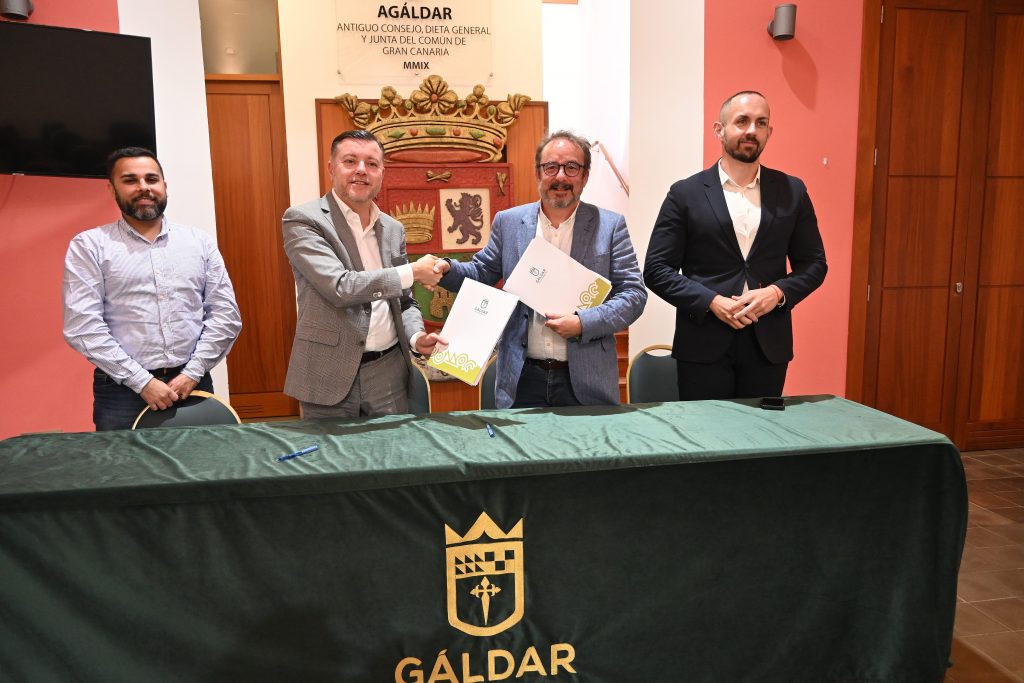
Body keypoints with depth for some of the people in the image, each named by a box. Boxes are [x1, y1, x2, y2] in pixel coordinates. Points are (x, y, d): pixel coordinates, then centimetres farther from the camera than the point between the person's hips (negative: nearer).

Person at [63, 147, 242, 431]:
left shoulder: (200, 242, 8)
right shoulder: (89, 246, 2)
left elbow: (225, 314, 3)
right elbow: (82, 325, -7)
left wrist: (193, 372, -7)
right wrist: (142, 381, -13)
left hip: (193, 385, 2)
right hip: (123, 391, -2)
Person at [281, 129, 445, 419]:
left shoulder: (393, 229, 10)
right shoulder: (303, 219, -7)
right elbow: (339, 287, -20)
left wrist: (416, 337, -5)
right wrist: (412, 272, -15)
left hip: (389, 373, 5)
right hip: (329, 376, -4)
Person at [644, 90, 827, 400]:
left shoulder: (792, 191, 7)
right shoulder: (685, 194, -1)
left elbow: (814, 263, 11)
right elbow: (656, 269, -3)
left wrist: (777, 293, -10)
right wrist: (712, 301, -15)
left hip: (769, 345, 2)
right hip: (704, 345, -2)